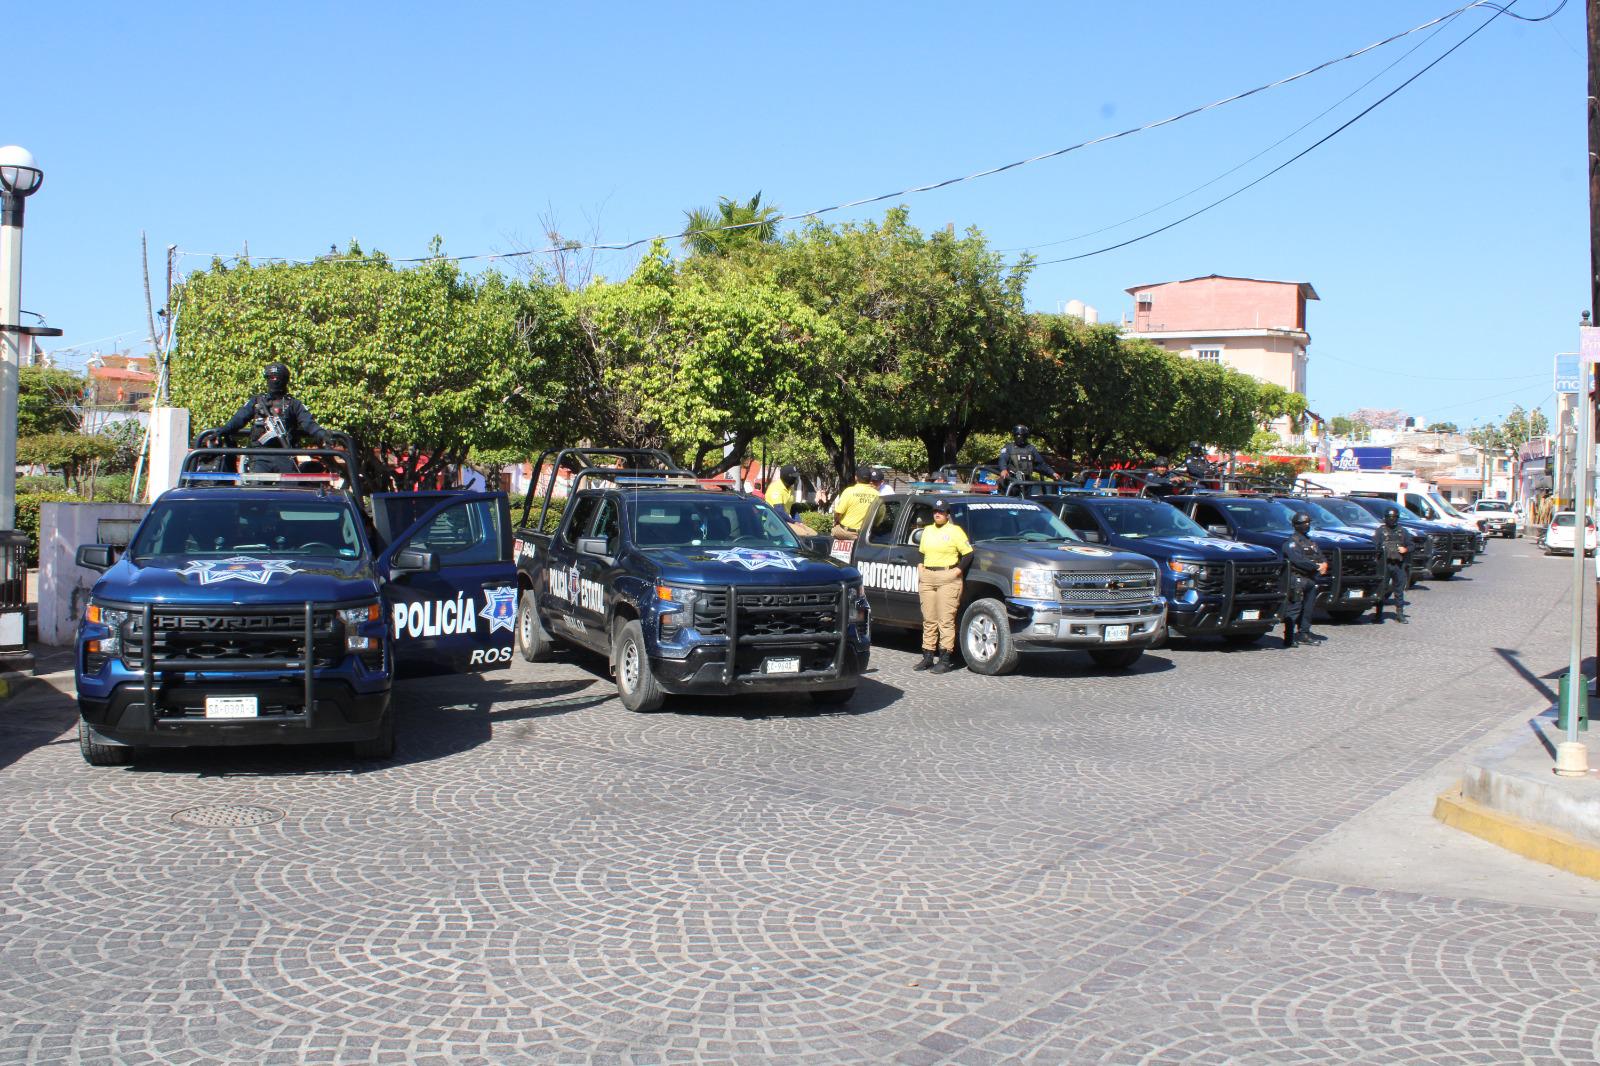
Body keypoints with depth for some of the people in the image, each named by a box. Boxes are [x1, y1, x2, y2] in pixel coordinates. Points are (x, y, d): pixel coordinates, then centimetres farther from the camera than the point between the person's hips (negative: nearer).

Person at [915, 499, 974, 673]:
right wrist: (920, 569, 12)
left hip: (948, 578, -6)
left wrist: (958, 571, -13)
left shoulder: (955, 531, -2)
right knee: (929, 620, 8)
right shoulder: (927, 530, 17)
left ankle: (945, 659, -7)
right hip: (927, 578, 6)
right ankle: (927, 657, 13)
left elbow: (968, 554, -5)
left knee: (946, 620, -8)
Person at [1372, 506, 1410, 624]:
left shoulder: (1402, 531, 16)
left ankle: (1400, 613, 12)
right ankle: (1379, 614, 5)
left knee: (1399, 589, 6)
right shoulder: (1380, 531, 5)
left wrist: (1405, 549, -3)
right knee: (1382, 589, -2)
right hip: (1384, 564, -3)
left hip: (1399, 564, 3)